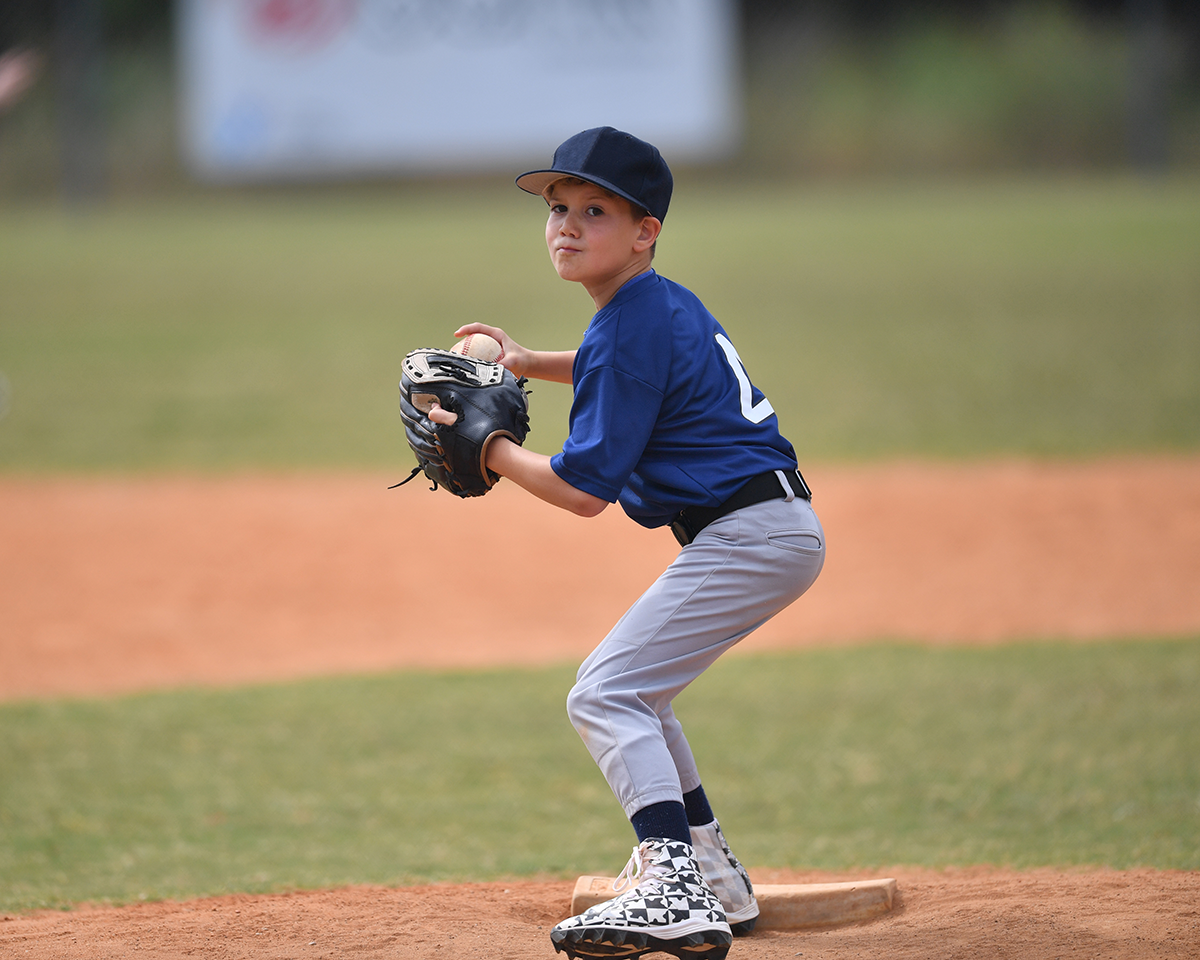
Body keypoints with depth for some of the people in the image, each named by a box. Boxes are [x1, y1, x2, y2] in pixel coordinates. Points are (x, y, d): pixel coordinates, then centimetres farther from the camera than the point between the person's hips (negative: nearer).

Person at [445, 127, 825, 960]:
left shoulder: (628, 332, -16)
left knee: (605, 696, -15)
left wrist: (488, 448, -2)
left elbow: (584, 489, -15)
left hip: (750, 536, -10)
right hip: (776, 534, 10)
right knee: (635, 693, 23)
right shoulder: (668, 303, 13)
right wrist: (530, 363, 27)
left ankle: (675, 890, -30)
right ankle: (716, 882, 28)